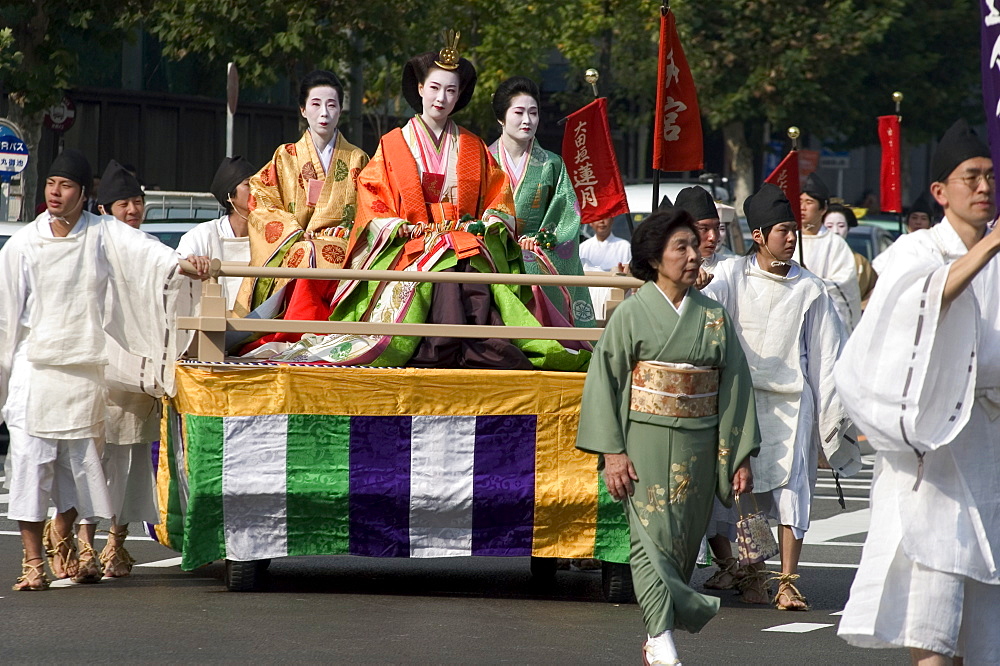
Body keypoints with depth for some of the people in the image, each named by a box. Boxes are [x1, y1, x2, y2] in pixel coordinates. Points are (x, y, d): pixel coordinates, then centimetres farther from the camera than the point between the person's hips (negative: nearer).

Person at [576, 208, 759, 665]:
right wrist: (612, 452, -11)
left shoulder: (714, 318, 8)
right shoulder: (632, 314, -2)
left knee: (684, 541, 7)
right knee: (653, 538, -11)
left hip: (697, 448, 4)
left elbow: (735, 386, 9)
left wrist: (741, 456, 5)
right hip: (646, 442, -4)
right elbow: (605, 381, -4)